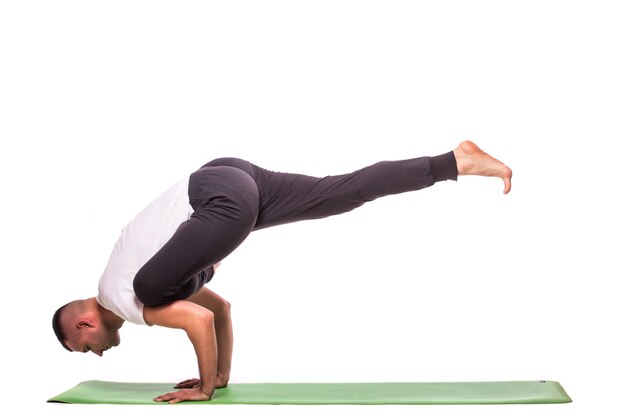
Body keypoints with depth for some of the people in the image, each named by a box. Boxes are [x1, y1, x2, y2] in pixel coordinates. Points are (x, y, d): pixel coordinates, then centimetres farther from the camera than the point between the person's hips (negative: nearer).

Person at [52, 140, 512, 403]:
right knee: (348, 192, 3)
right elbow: (219, 307, 33)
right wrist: (222, 375, 36)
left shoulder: (125, 300, 1)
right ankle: (458, 159, 0)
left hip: (224, 199, -7)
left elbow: (200, 320, -13)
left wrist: (205, 388, 2)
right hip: (235, 179, 7)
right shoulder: (123, 287, 27)